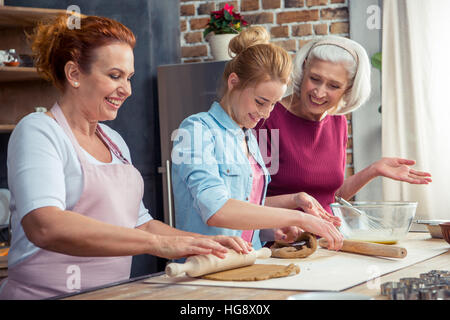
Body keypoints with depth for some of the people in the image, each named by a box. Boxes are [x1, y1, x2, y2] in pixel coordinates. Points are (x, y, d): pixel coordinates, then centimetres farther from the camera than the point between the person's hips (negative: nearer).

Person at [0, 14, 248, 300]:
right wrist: (158, 243, -26)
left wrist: (207, 243, 6)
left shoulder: (115, 141, 18)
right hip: (47, 294, -6)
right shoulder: (38, 131, -6)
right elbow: (45, 226, -22)